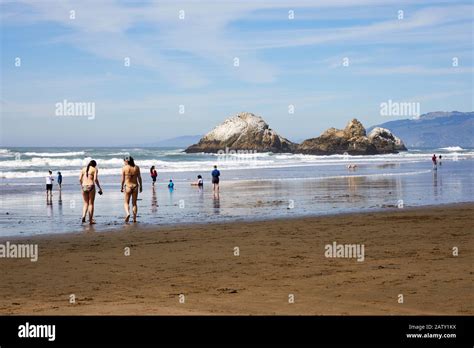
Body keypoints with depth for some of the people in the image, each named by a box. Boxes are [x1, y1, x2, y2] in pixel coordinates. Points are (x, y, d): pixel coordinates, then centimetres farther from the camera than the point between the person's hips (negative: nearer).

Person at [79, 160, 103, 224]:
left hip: (84, 187, 4)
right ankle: (90, 220, 4)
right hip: (91, 186, -4)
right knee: (91, 203, 4)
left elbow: (80, 179, 8)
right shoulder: (95, 169, 1)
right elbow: (95, 179, -10)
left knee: (86, 203, 14)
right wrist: (99, 188, -3)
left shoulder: (84, 169, 14)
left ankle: (83, 216, -10)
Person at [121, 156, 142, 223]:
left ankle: (127, 213, -18)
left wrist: (122, 187, 7)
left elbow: (123, 179, -4)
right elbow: (139, 178, 3)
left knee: (126, 202, 9)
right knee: (134, 203, 12)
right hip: (135, 186, 2)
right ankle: (134, 218, 11)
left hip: (128, 186, -2)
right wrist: (141, 186, 13)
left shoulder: (124, 168, -6)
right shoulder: (136, 167, 0)